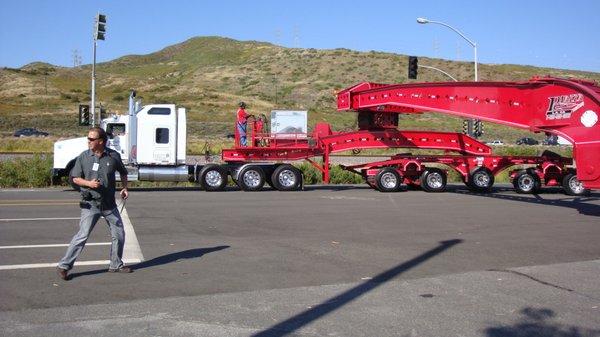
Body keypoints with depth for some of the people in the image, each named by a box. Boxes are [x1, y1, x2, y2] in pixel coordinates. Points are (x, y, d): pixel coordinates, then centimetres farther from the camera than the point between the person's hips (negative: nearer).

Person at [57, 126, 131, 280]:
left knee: (119, 234, 9)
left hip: (109, 204, 3)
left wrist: (125, 188, 4)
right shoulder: (83, 157, -4)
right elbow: (75, 178, 1)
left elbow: (123, 172, 17)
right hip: (90, 204, -3)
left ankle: (116, 265, 26)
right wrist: (89, 183, -17)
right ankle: (64, 266, 2)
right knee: (82, 235, -9)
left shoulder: (113, 156, -1)